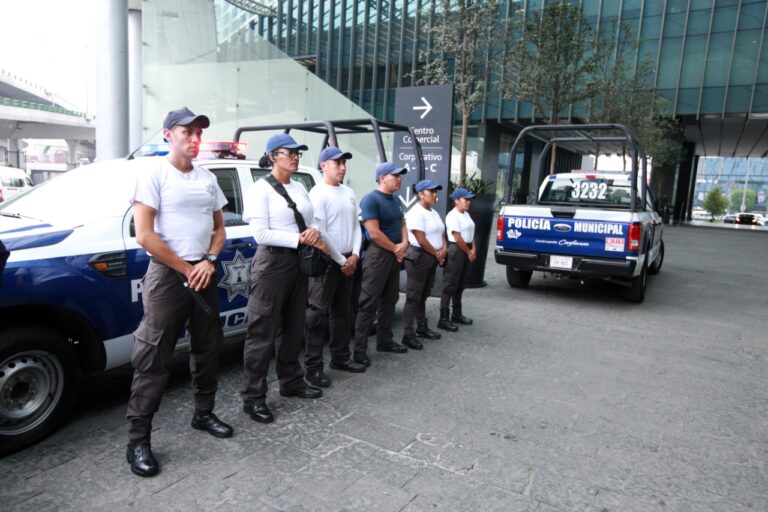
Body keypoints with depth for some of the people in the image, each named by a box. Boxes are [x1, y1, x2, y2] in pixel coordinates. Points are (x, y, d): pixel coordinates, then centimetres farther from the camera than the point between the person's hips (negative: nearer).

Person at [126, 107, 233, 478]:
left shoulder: (207, 178, 10)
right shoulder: (154, 173, -8)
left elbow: (219, 228, 14)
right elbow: (144, 236, -14)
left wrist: (209, 261, -5)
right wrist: (186, 270, -11)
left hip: (203, 273, 6)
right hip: (167, 275, -6)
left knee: (207, 349, 15)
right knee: (153, 358, -3)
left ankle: (203, 413, 33)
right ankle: (138, 440, 7)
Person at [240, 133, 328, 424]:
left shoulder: (299, 188, 12)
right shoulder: (261, 189, -9)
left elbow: (310, 223, 14)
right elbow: (260, 234, -17)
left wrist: (313, 233, -10)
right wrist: (299, 238, -17)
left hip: (298, 261, 8)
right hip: (272, 262, -7)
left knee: (293, 328, 16)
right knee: (263, 333, -2)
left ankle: (291, 382, 31)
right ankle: (253, 398, 8)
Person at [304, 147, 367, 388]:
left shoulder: (349, 193, 13)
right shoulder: (318, 194, -11)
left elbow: (356, 226, 13)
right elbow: (321, 233, -17)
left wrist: (354, 255, -1)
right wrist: (341, 261, -13)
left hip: (347, 261, 8)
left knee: (342, 312, 15)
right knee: (318, 314, -4)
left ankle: (340, 358, 27)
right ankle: (313, 367, 2)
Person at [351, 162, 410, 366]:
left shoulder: (396, 200, 14)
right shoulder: (371, 199, -13)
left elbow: (402, 224, 18)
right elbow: (375, 234, -19)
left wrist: (404, 244, -2)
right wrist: (395, 248, -9)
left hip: (395, 255, 9)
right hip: (378, 254, -9)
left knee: (389, 301, 14)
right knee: (369, 304, -7)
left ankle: (385, 341, 26)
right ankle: (359, 349, -2)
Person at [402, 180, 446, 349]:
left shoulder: (434, 213, 14)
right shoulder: (416, 213, -15)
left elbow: (441, 234, 19)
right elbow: (421, 240, -20)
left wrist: (443, 249, -1)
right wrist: (437, 254, -10)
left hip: (432, 258, 9)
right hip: (419, 257, -9)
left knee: (423, 296, 16)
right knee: (413, 297, -7)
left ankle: (422, 328, 25)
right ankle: (408, 334, -3)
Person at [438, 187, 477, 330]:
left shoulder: (466, 214, 14)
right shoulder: (453, 216, -14)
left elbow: (471, 233, 15)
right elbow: (458, 238, -17)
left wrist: (473, 250, 2)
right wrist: (469, 252, -10)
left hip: (466, 251, 9)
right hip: (456, 250, -9)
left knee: (460, 285, 15)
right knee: (450, 285, -7)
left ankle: (457, 315, 26)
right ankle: (443, 319, -4)